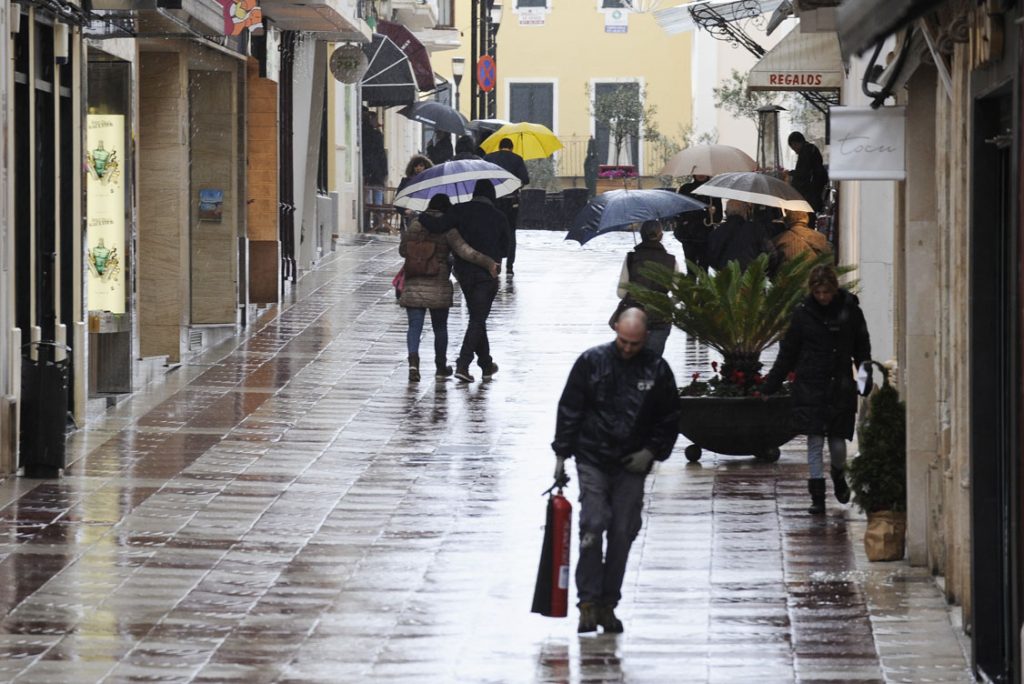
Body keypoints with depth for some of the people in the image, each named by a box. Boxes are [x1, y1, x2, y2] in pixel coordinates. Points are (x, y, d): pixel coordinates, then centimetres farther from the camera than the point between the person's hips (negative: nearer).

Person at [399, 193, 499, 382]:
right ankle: (441, 367, 25)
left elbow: (403, 250, 7)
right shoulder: (448, 230, -7)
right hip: (439, 287, -1)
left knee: (414, 326, 1)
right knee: (440, 327, 15)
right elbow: (465, 251, -16)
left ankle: (413, 361, -22)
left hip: (414, 286, 1)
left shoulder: (415, 225, 0)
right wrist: (489, 263, -16)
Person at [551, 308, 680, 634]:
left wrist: (651, 451, -2)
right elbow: (569, 409, 3)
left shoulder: (656, 369, 1)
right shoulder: (591, 362, -3)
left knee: (623, 533, 2)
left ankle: (608, 603, 11)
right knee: (593, 526, -12)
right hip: (593, 460, -2)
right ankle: (588, 602, -8)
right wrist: (562, 453, -1)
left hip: (633, 464, 2)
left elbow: (670, 419, 11)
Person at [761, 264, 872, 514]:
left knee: (837, 441, 4)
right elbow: (787, 352, 6)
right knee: (815, 441, -3)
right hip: (810, 387, 0)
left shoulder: (850, 310, -1)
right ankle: (817, 496, 1)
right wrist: (770, 386, 5)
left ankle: (839, 478, 35)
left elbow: (862, 350, 9)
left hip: (840, 387, 0)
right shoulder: (803, 312, -1)